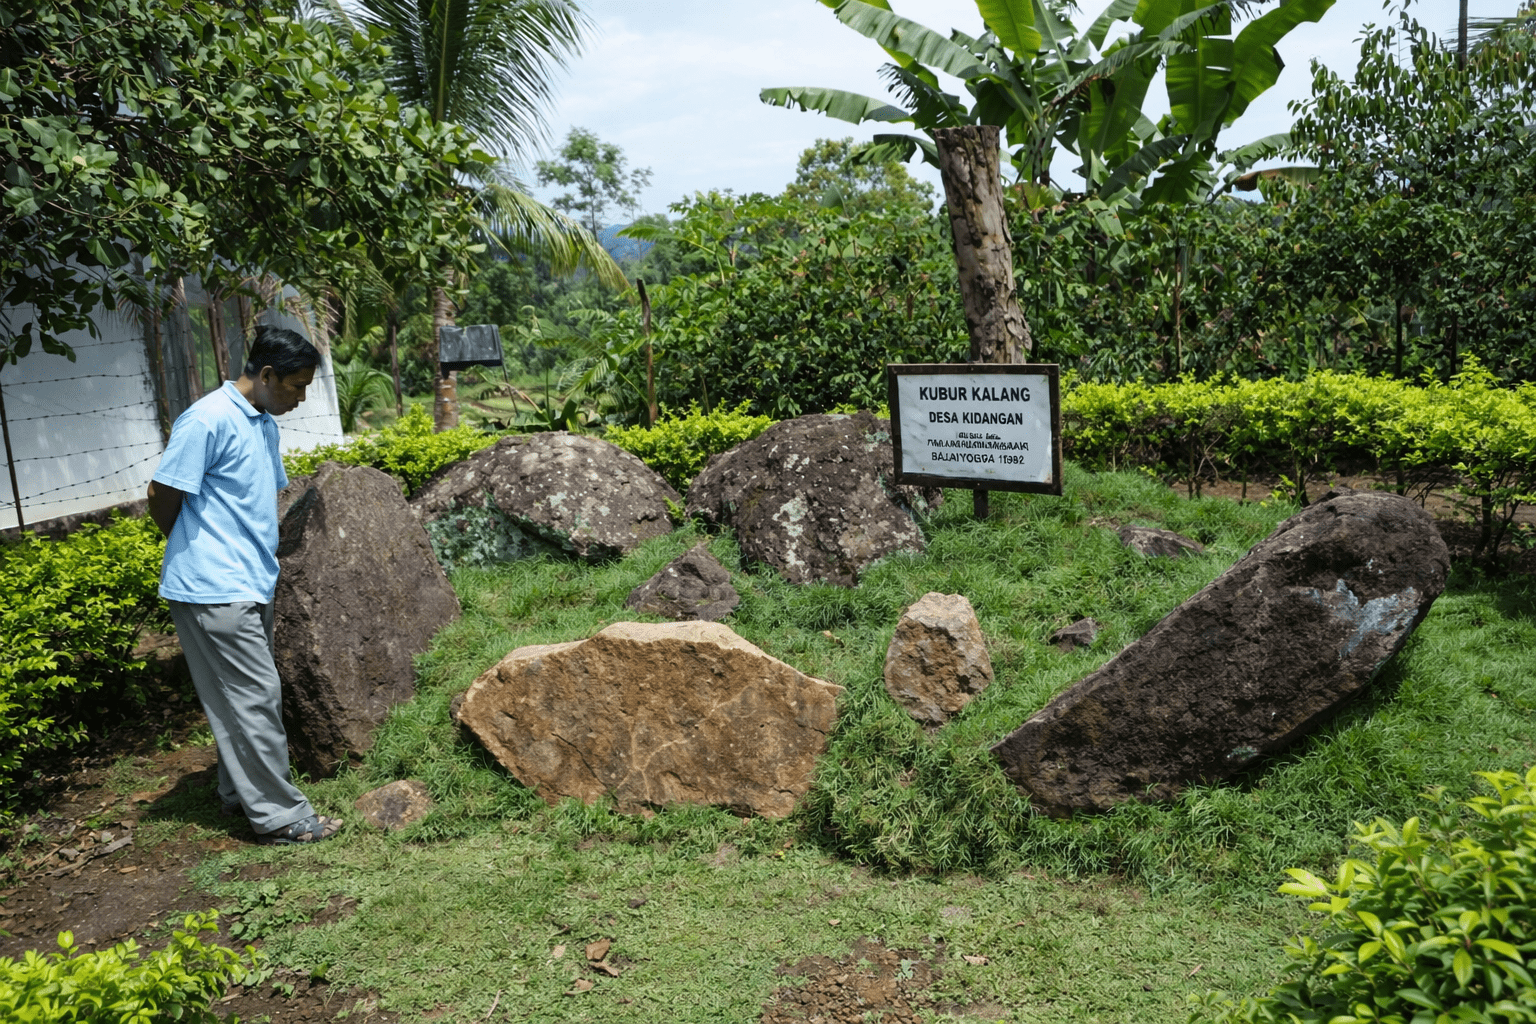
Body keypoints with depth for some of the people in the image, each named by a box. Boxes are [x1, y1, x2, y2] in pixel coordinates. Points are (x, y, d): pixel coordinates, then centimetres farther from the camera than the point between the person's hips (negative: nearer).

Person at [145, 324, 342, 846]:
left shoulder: (265, 424, 13)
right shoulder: (209, 420, -16)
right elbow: (162, 496, -13)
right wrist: (198, 552, 2)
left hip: (250, 584, 9)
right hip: (216, 589, -9)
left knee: (244, 697, 17)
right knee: (256, 696, -5)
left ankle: (241, 791, 30)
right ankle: (280, 815, 2)